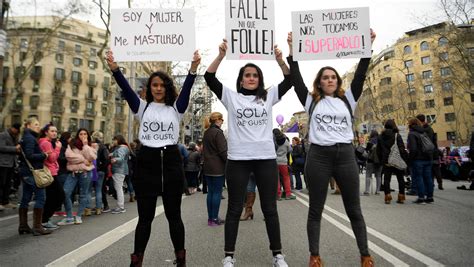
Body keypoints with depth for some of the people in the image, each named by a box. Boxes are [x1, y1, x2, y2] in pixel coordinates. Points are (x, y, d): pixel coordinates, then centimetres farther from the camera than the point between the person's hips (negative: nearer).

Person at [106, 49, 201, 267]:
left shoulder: (176, 108, 6)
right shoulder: (142, 107, 9)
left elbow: (186, 89, -9)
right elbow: (126, 88, -6)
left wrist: (193, 69, -26)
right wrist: (114, 68, -22)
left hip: (171, 162, 0)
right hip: (147, 163, 1)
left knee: (173, 214, 8)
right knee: (145, 216, 6)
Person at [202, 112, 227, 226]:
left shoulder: (206, 133, 13)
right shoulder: (218, 132, -13)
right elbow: (223, 151, -17)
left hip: (207, 167, 8)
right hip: (218, 167, -8)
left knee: (210, 192, 11)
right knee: (217, 192, -1)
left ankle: (210, 218, 16)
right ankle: (214, 219, 2)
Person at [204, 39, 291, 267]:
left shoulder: (268, 96, 11)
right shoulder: (231, 97, 7)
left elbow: (289, 80, 4)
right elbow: (210, 78, -1)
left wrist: (279, 59, -11)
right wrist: (221, 55, -13)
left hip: (266, 158, 2)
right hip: (237, 159, -1)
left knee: (269, 208, 10)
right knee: (234, 209, 7)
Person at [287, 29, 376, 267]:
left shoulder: (347, 99, 11)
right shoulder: (312, 101, 7)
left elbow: (360, 75, 4)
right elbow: (296, 78, 1)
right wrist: (292, 50, -4)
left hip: (345, 155, 2)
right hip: (319, 156, -1)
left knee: (354, 209, 9)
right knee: (315, 209, 6)